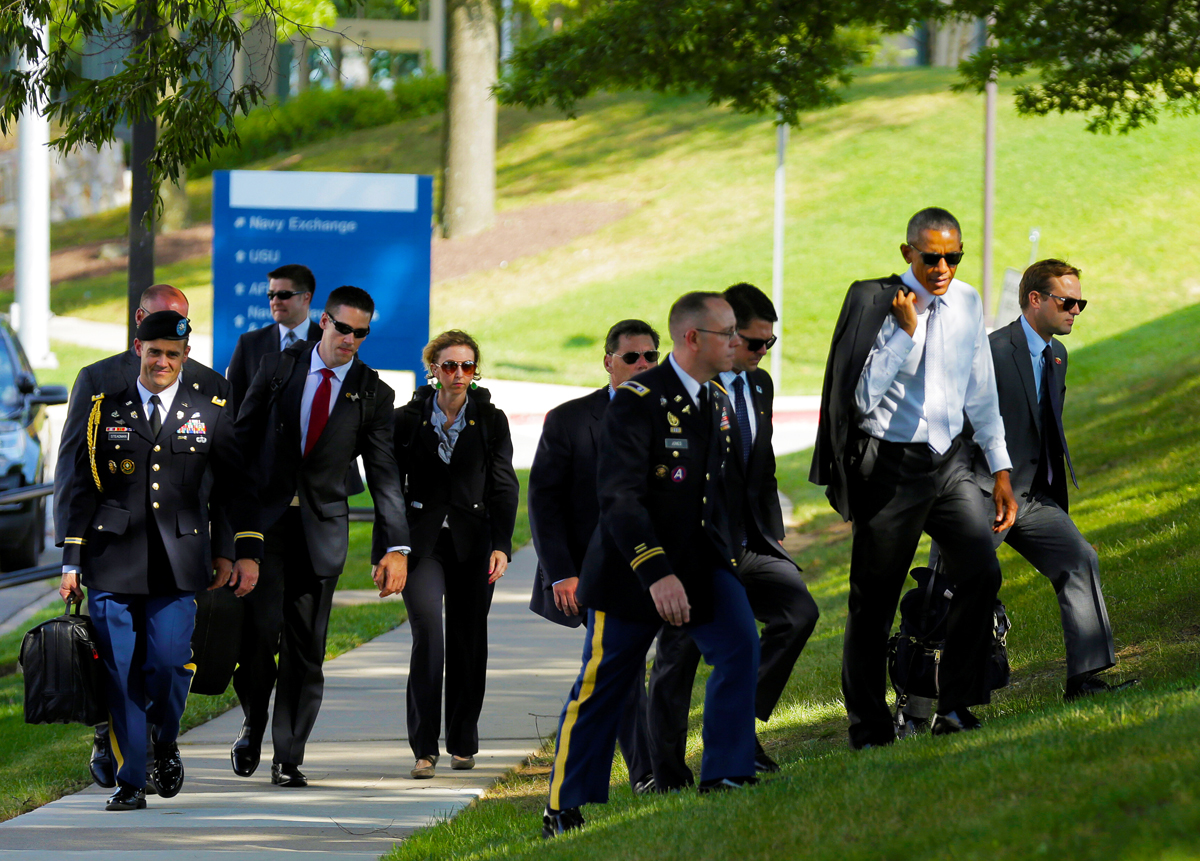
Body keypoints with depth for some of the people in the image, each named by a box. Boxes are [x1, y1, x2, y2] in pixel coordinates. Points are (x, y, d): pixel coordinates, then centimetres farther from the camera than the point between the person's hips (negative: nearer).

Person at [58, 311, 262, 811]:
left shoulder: (210, 416, 9)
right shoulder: (106, 411, 8)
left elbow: (236, 489, 13)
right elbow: (82, 489, 9)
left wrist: (248, 553, 4)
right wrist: (71, 564, 5)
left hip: (177, 563, 0)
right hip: (112, 562, 0)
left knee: (168, 662, -12)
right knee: (119, 672, -3)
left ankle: (166, 746, 18)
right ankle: (130, 782, 6)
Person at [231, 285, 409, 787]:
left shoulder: (373, 394, 3)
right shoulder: (278, 369, 4)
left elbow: (383, 474, 1)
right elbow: (242, 439, 9)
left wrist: (396, 547, -8)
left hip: (322, 530, 0)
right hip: (264, 519, 0)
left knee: (305, 649, -1)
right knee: (257, 633, -8)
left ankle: (288, 759, 7)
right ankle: (254, 726, 18)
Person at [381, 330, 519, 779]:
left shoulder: (490, 421, 5)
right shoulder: (408, 420, 3)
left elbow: (503, 488, 3)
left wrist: (501, 546, -8)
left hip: (472, 542, 1)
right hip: (423, 540, -1)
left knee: (469, 641, 6)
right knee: (428, 633, -16)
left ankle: (463, 742, 22)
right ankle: (424, 746, -15)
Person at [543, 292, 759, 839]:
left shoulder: (719, 403, 7)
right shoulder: (638, 401, -18)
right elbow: (618, 497, -25)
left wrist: (726, 550, 21)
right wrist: (656, 574, -33)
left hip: (701, 558, 6)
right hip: (635, 561, -6)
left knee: (739, 646, -18)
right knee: (602, 685, 4)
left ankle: (724, 779, -15)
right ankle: (565, 809, 17)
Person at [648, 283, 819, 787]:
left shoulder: (759, 385, 12)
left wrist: (773, 536, 13)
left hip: (748, 543, 6)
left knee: (798, 609, -15)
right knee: (679, 652, 0)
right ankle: (668, 777, 8)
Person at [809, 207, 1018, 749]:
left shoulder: (967, 303, 7)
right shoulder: (875, 304, -9)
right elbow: (862, 396, -15)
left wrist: (1000, 469, 15)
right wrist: (906, 332, -21)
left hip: (950, 462, 4)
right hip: (891, 465, -4)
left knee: (982, 571, -16)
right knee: (873, 601, 2)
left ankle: (956, 706, -8)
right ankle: (869, 729, 14)